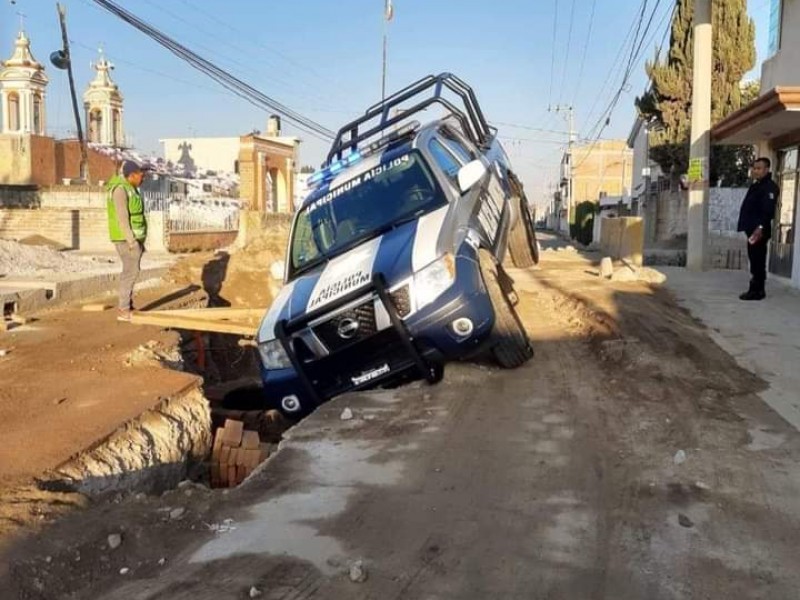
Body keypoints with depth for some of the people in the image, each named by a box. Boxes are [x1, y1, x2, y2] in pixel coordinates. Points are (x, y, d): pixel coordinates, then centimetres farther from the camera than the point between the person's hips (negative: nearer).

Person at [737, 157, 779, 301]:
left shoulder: (769, 187, -10)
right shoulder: (756, 185, 21)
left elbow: (768, 209, -22)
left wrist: (761, 227, -31)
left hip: (759, 231, -10)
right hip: (753, 230, 10)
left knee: (758, 261, -8)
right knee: (755, 261, 13)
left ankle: (757, 291, -5)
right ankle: (756, 289, 19)